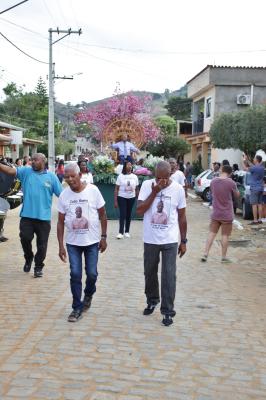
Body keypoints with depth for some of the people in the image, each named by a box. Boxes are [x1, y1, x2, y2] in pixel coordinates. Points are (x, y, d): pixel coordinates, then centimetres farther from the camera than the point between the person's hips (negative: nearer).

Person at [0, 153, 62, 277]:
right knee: (25, 239, 2)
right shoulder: (26, 171, 3)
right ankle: (28, 258, 31)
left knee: (42, 244, 7)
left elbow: (61, 194, 1)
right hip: (27, 215, 1)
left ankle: (38, 267, 25)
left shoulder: (51, 176, 0)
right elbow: (10, 170, -11)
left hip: (43, 217, -1)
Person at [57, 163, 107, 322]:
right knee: (75, 275, 0)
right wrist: (61, 246, -2)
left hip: (92, 241, -1)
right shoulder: (64, 195, -4)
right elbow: (61, 222, 1)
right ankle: (77, 307, 14)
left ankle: (88, 295, 35)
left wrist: (104, 237, -3)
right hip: (73, 243, 1)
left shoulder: (93, 190, -9)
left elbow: (102, 215, -1)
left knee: (92, 274, 4)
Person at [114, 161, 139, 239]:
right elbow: (116, 189, -5)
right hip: (122, 197, -3)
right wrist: (115, 201, -9)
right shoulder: (120, 176, -6)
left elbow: (136, 189, 8)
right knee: (122, 214, -8)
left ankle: (127, 231, 19)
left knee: (128, 214, 9)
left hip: (131, 198, 3)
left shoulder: (135, 177, 2)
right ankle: (121, 232, -8)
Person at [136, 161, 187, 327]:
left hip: (170, 240, -1)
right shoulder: (147, 185, -5)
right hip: (150, 239, 2)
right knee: (150, 273, 16)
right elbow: (140, 210, -13)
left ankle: (168, 311, 9)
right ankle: (152, 301, 38)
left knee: (169, 276, -2)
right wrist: (154, 192, -20)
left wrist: (183, 241, 5)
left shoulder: (178, 189, -4)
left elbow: (182, 216, 3)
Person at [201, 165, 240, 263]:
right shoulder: (231, 183, -16)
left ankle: (205, 254, 12)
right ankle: (224, 257, 14)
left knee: (212, 233, 13)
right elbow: (237, 195, -2)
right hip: (227, 214, -4)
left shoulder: (213, 181, -2)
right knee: (225, 235, 7)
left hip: (215, 214, 4)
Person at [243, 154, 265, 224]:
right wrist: (247, 160, 25)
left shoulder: (254, 168, -17)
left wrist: (244, 161, 11)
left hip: (254, 189, -7)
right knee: (259, 204, 9)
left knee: (254, 205, -5)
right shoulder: (262, 167, 6)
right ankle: (259, 219, 13)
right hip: (260, 189, 7)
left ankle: (255, 220, -6)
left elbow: (245, 168, -3)